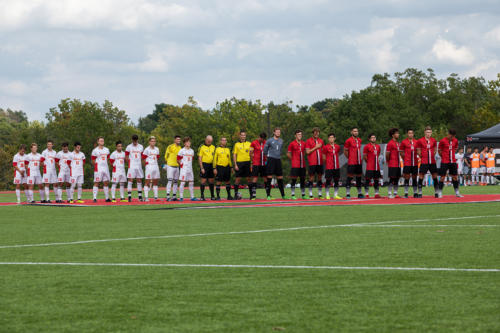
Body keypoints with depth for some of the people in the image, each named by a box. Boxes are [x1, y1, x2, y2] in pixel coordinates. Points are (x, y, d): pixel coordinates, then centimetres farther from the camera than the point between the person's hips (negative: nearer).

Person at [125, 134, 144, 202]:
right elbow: (126, 157, 3)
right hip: (131, 166, -4)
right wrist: (129, 163, -3)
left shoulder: (141, 147, 10)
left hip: (139, 166, 4)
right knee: (130, 180, -7)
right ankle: (129, 196, -7)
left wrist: (141, 164, 6)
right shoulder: (129, 147, -1)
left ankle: (140, 196, 11)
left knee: (139, 181, 6)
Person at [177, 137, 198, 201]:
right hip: (184, 169, -6)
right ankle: (181, 197, -6)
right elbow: (178, 160, 0)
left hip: (190, 169, 6)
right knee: (182, 182, -7)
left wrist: (189, 165, 13)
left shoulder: (192, 151, 11)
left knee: (191, 183, 6)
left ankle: (192, 197, 11)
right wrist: (182, 165, 1)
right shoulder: (182, 151, -4)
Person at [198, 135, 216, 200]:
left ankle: (212, 195, 13)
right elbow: (199, 158, -5)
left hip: (211, 165, 4)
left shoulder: (213, 147, 12)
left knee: (211, 180, 8)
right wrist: (201, 168, -12)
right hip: (204, 165, -4)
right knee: (203, 180, -5)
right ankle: (202, 196, -1)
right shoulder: (202, 147, -2)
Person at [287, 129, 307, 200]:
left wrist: (302, 159, 13)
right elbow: (288, 154, 1)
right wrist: (293, 159, -2)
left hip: (302, 164, 5)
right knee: (294, 179, -5)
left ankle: (303, 195, 14)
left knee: (303, 179, 8)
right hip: (295, 165, -5)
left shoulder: (303, 143, 11)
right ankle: (293, 195, -2)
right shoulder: (292, 144, -4)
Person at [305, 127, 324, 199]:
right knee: (311, 177, -4)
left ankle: (319, 194, 11)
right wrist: (315, 147, -10)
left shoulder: (321, 141, 14)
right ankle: (310, 194, 1)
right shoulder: (308, 141, 0)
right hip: (312, 163, -4)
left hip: (320, 162, 4)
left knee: (320, 177, 6)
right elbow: (307, 152, -7)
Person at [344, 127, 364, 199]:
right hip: (351, 163, -7)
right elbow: (345, 151, -1)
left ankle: (359, 193, 17)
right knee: (350, 177, -6)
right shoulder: (349, 141, -6)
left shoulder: (359, 140, 13)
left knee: (359, 177, 10)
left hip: (359, 162, 7)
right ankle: (347, 194, -4)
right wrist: (349, 158, 1)